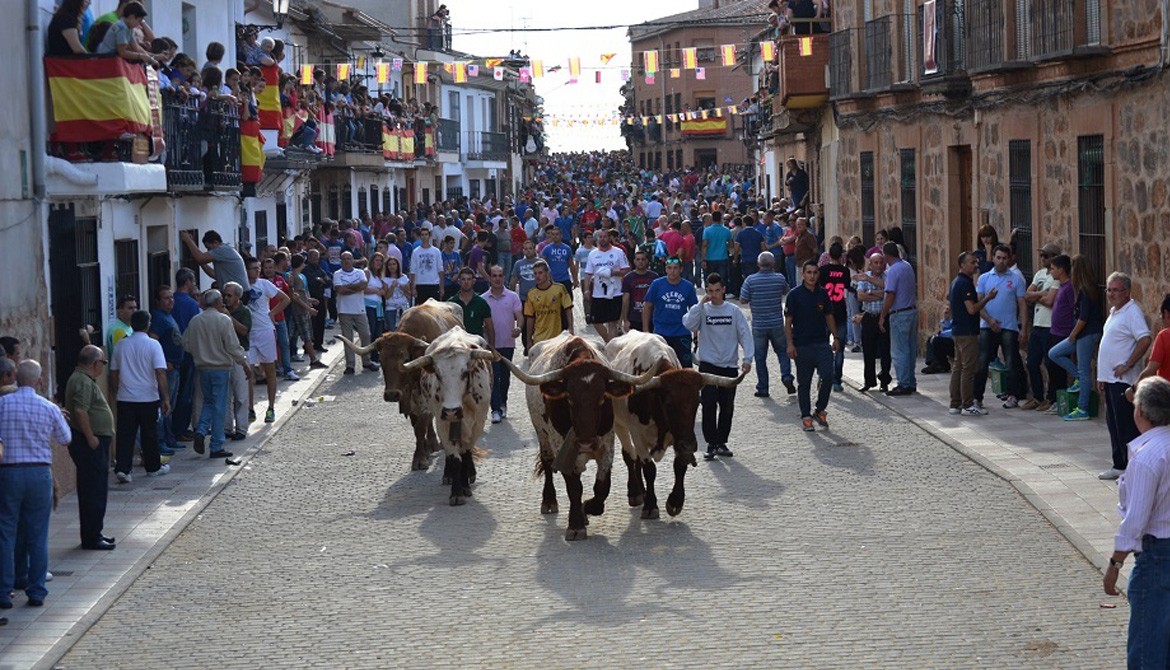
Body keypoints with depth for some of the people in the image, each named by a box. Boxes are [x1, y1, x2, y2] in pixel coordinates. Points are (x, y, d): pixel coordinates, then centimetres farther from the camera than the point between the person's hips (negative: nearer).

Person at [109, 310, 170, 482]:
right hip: (148, 397, -2)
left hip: (125, 398, 2)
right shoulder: (153, 345, -8)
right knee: (149, 434, 11)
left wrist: (116, 393, 22)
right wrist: (166, 398, -11)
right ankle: (153, 467, 23)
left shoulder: (121, 345, 4)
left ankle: (122, 468, -10)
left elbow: (113, 373, 10)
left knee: (125, 434, 1)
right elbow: (160, 373, -13)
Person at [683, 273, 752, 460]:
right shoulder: (702, 310, 2)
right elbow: (689, 324, -15)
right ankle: (711, 444, -6)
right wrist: (701, 303, -15)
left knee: (727, 407, 7)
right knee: (709, 405, -10)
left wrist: (747, 358, -7)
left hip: (730, 366, 2)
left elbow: (744, 334, 4)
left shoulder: (734, 310, 5)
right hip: (708, 364, -2)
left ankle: (722, 442, 19)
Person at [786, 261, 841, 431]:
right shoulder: (795, 294, -3)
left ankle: (820, 410, 9)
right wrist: (790, 344, -9)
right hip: (802, 346, -3)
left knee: (828, 377, -9)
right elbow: (788, 321, -3)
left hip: (822, 343, 3)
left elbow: (829, 317, 17)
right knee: (804, 383, 4)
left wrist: (835, 337, 11)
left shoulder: (823, 294, 8)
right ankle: (806, 416, 14)